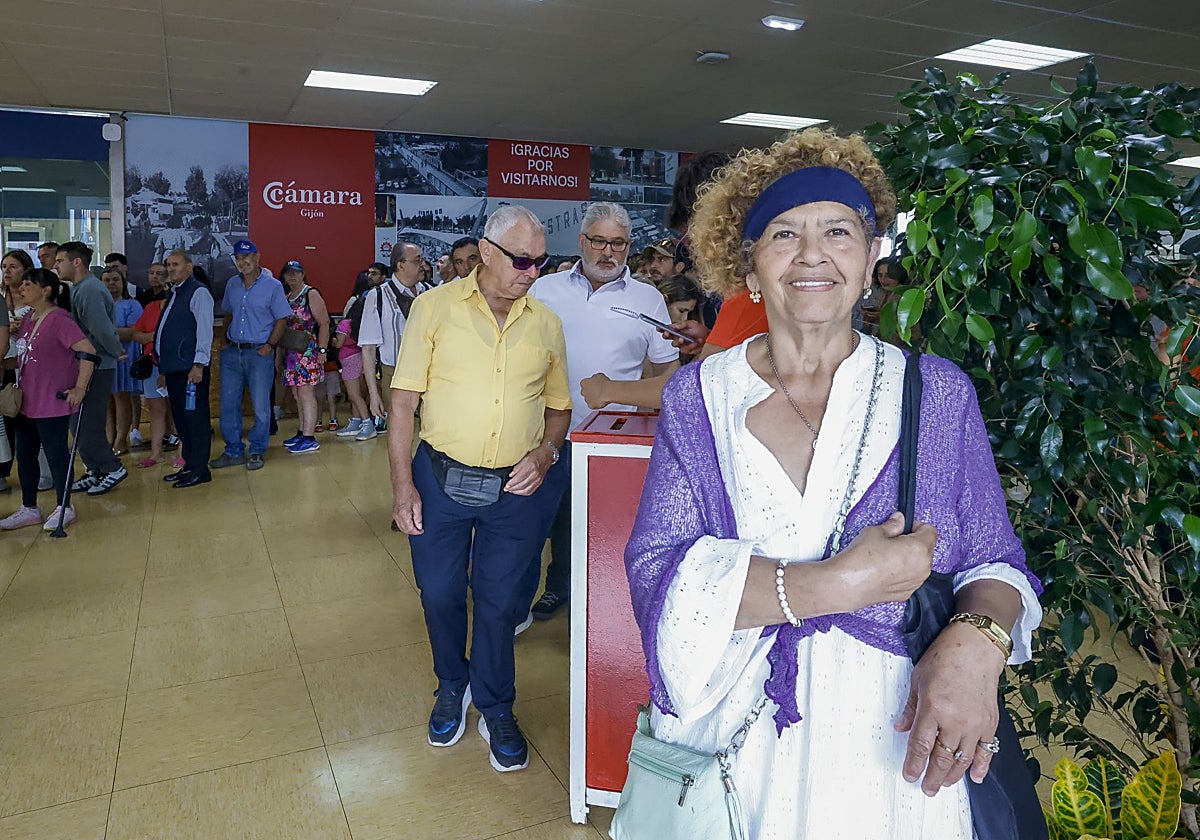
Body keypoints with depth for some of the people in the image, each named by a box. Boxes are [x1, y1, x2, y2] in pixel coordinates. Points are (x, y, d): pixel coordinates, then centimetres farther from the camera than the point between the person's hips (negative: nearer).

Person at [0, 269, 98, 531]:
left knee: (55, 454, 3)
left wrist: (80, 388, -23)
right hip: (26, 402, 9)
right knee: (25, 455, 14)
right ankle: (29, 508, 27)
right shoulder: (28, 319, 11)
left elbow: (87, 351, -25)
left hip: (52, 404, -9)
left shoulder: (59, 319, -16)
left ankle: (64, 508, 17)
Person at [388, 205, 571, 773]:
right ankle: (452, 686, 41)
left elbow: (558, 406, 13)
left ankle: (495, 708, 32)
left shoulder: (545, 323, 4)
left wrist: (544, 452, -6)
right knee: (439, 594, 13)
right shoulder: (435, 307, -4)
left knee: (498, 602, 11)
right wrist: (402, 484, -9)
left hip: (515, 489, 1)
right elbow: (403, 400, -5)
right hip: (439, 479, -1)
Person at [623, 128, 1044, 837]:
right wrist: (838, 584, -24)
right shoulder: (699, 395, -4)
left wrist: (978, 640, -22)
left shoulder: (937, 393, -2)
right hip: (735, 747, 0)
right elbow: (658, 571, -13)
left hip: (897, 746, 1)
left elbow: (996, 562, 1)